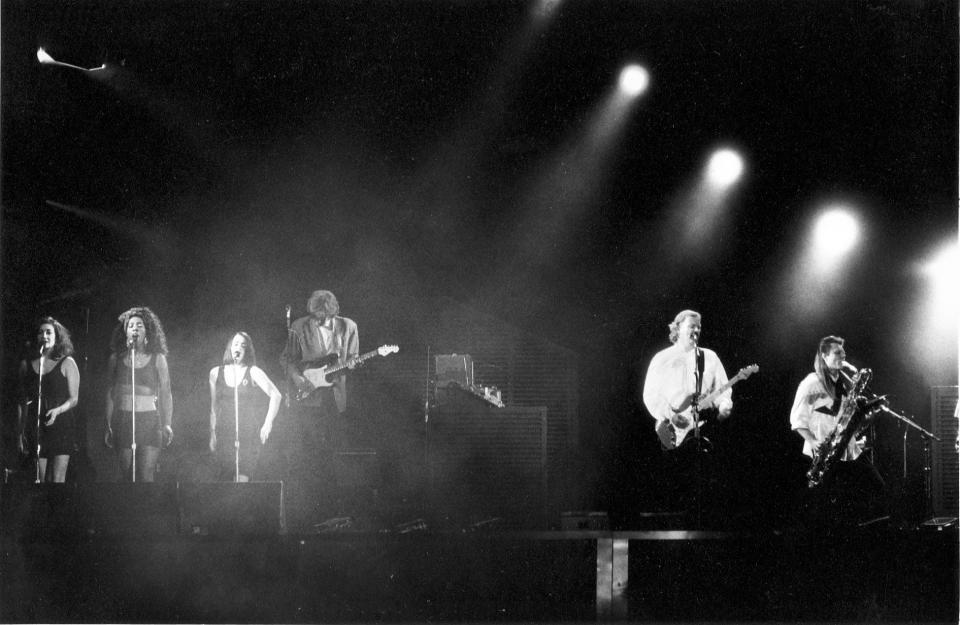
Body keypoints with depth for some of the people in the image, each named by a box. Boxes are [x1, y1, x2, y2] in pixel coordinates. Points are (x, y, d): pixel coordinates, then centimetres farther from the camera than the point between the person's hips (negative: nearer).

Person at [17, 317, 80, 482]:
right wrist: (20, 431, 8)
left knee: (58, 480, -8)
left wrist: (57, 411, -18)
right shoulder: (26, 364, 9)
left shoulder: (67, 363, 1)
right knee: (41, 480, 2)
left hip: (61, 427, -3)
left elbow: (74, 399, 0)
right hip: (36, 428, 3)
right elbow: (22, 401, 12)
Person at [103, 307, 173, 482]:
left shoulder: (157, 359, 5)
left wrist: (167, 425, -1)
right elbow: (111, 393, 11)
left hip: (149, 421, -2)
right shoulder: (116, 359, 9)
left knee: (146, 476, -10)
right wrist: (109, 426, 7)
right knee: (126, 475, 1)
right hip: (123, 420, 2)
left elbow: (166, 394, 7)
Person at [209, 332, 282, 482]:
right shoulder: (216, 373, 10)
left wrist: (268, 423, -9)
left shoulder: (253, 372, 2)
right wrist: (212, 434, 11)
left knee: (242, 479, -14)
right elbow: (214, 407, 15)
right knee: (225, 479, -3)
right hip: (224, 434, 3)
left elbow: (276, 395, -3)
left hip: (248, 433, -3)